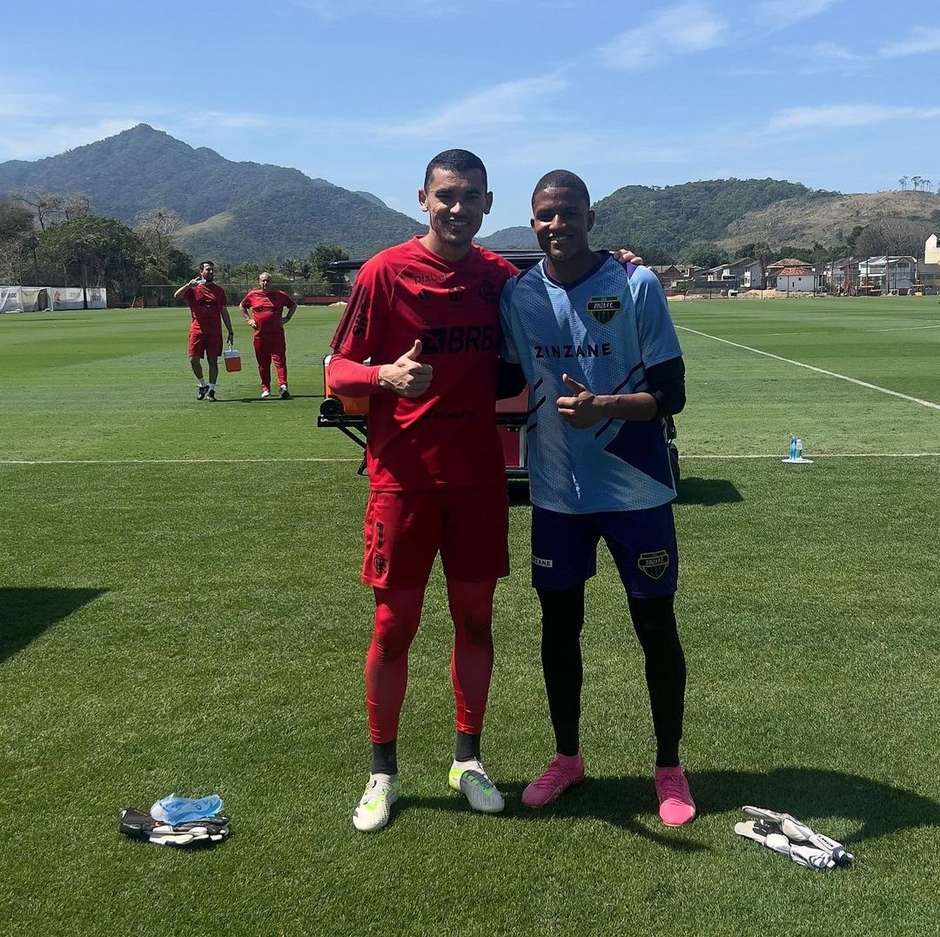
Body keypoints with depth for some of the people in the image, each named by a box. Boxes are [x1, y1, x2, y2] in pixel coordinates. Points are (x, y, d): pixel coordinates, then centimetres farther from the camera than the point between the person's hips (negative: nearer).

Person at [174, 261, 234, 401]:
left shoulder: (219, 290, 13)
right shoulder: (193, 288, 5)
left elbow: (224, 312, 16)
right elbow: (176, 296, -11)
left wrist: (230, 332, 12)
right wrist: (189, 284, -23)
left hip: (215, 330, 2)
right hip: (197, 329, -2)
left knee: (213, 360, 1)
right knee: (193, 359, -7)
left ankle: (211, 390, 9)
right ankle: (202, 384, 15)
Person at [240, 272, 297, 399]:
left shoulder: (280, 295, 6)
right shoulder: (252, 295, 7)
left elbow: (293, 305, 20)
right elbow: (242, 306, 24)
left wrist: (287, 318, 8)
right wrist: (248, 319, 12)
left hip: (277, 333, -1)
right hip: (260, 334, 2)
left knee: (279, 360, -10)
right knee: (263, 363, 8)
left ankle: (283, 386, -17)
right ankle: (265, 388, 17)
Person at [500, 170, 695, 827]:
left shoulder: (637, 286, -10)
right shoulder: (518, 293, 1)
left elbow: (672, 394, -11)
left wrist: (604, 407, -25)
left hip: (637, 489, -3)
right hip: (556, 491, 3)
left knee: (656, 625, 6)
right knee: (559, 624, 12)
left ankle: (670, 767, 26)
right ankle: (567, 757, 32)